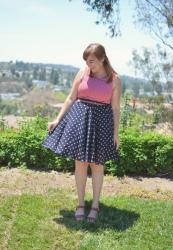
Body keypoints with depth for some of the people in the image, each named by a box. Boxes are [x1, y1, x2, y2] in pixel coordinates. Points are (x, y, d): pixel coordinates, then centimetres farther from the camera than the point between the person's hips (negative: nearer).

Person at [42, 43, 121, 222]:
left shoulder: (115, 79, -2)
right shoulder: (83, 73, 1)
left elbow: (115, 108, 1)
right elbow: (71, 98, 4)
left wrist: (116, 133, -2)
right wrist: (58, 119, -1)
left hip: (102, 122, -1)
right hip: (80, 118, 1)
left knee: (97, 164, 6)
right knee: (80, 162, 4)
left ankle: (95, 205, 20)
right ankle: (80, 204, 18)